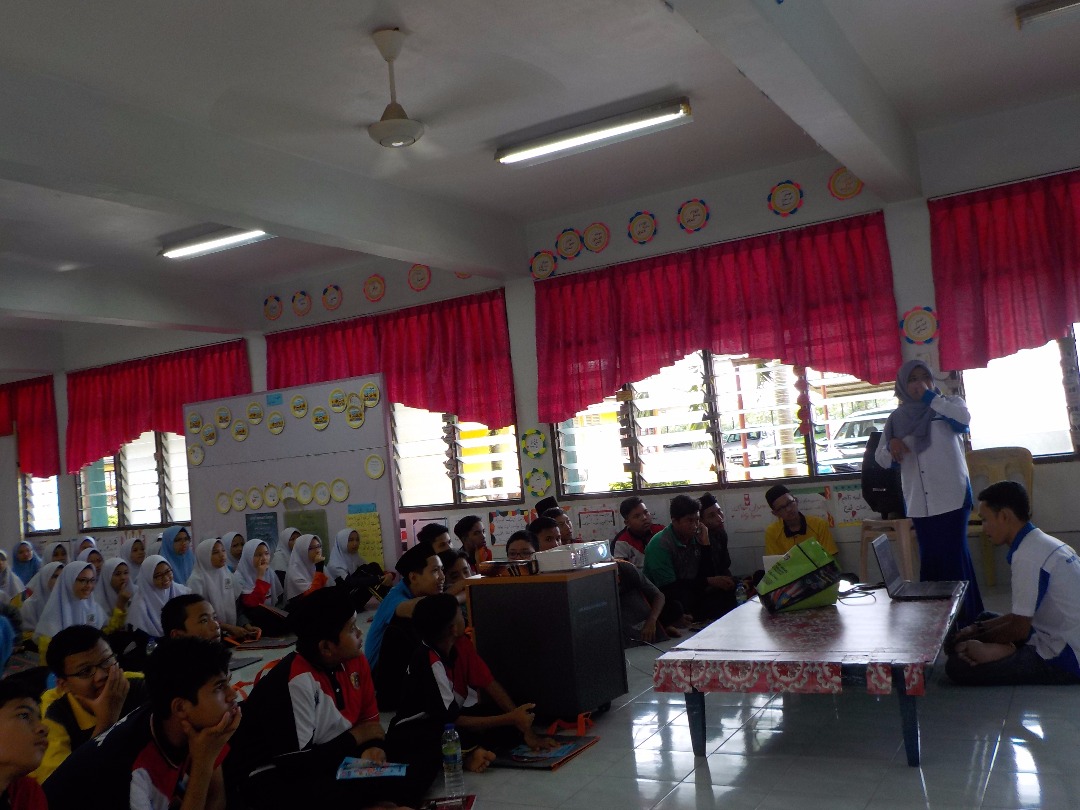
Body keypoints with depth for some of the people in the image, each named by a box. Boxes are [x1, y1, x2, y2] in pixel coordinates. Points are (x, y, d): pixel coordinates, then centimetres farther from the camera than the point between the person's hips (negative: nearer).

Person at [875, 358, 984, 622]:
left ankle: (966, 617, 2)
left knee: (953, 555, -5)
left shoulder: (948, 405, 7)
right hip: (919, 502, 3)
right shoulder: (897, 419, 13)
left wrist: (930, 396, -11)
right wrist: (891, 445, -8)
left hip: (952, 497, -3)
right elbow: (881, 459, 14)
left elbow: (964, 418, -17)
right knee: (930, 557, 5)